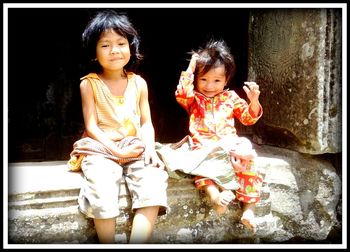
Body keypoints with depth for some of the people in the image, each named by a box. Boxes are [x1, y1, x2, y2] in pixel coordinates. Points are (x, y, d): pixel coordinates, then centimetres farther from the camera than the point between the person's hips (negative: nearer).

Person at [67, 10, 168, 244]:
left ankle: (138, 244, -24)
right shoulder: (90, 83, 1)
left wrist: (150, 147, -12)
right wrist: (117, 150, -16)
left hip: (136, 148, 3)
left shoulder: (138, 83, 9)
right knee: (102, 187, -33)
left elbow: (146, 122, 8)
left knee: (154, 181, -27)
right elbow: (91, 126, -4)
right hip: (101, 149, -2)